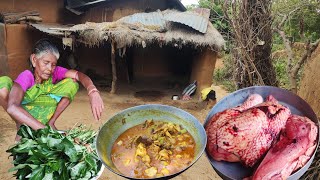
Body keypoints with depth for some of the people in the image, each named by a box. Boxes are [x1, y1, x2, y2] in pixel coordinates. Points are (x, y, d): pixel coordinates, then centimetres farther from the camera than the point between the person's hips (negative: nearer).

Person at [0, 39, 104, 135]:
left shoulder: (55, 72, -18)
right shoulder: (26, 76, -29)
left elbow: (79, 75, -34)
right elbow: (12, 107, -45)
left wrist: (93, 92, -56)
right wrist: (43, 130, -56)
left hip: (43, 113, 3)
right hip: (22, 113, -2)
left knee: (72, 83, -18)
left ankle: (50, 122, -8)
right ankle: (21, 125, -10)